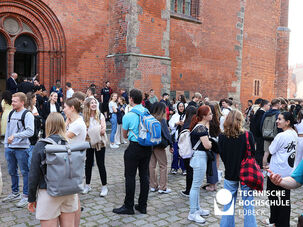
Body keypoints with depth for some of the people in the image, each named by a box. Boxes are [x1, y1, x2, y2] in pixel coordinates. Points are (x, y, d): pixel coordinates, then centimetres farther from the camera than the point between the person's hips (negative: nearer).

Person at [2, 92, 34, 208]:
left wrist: (15, 136, -24)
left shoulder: (27, 114, -10)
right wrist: (6, 144, 14)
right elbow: (8, 129, 18)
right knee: (12, 171, 17)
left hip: (21, 148, -7)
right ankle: (15, 193, 33)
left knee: (25, 172, 1)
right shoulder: (11, 113, 11)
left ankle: (26, 196, 12)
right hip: (9, 148, 7)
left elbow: (30, 132, -19)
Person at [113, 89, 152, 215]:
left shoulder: (128, 116, -12)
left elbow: (125, 135, 1)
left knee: (130, 176, 4)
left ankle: (128, 206, 13)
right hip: (147, 147, 6)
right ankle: (142, 205, 21)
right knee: (144, 175, 12)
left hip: (134, 147, -5)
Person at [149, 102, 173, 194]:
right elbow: (166, 133, -10)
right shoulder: (162, 120, -13)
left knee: (152, 165, 13)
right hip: (159, 145, -6)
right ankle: (162, 188, 9)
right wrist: (171, 145, -2)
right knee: (163, 166, 6)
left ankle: (153, 186, 23)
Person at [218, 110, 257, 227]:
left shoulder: (222, 137, -9)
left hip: (230, 174, 2)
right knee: (248, 204, 11)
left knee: (228, 204, 15)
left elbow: (222, 156, -1)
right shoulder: (247, 135, -14)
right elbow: (253, 154, -6)